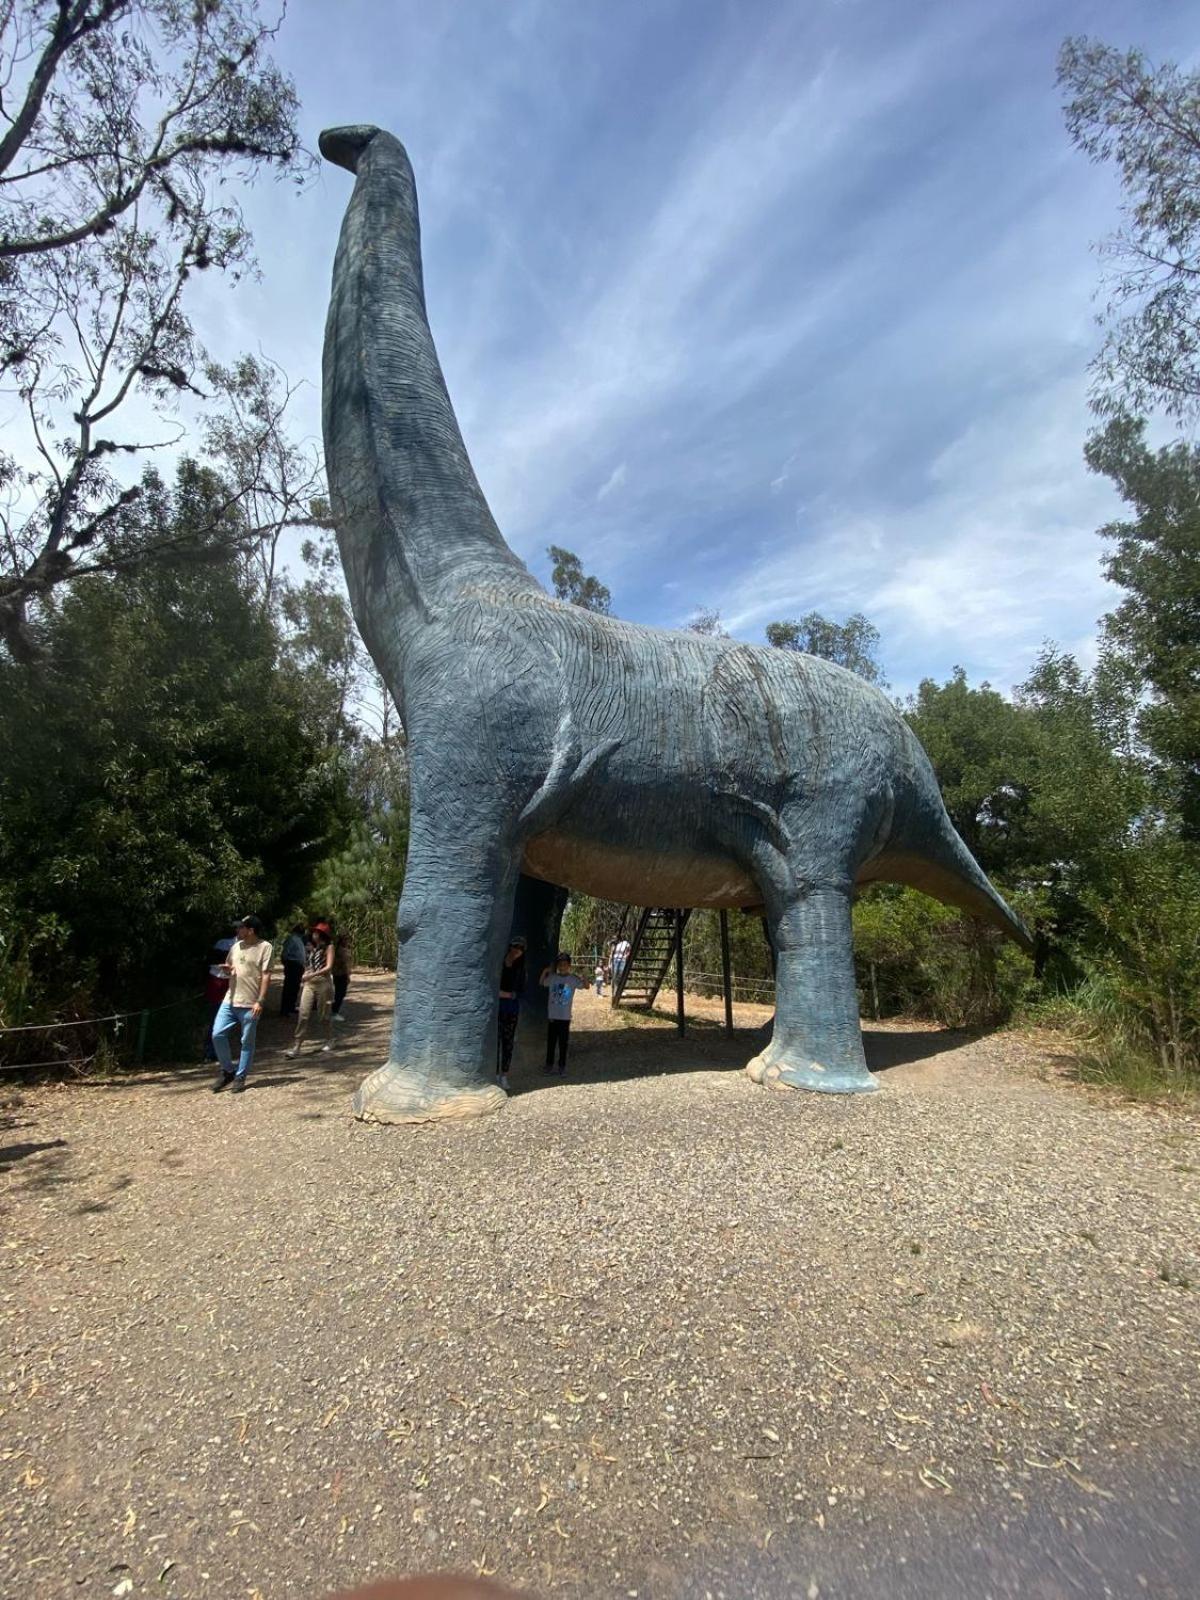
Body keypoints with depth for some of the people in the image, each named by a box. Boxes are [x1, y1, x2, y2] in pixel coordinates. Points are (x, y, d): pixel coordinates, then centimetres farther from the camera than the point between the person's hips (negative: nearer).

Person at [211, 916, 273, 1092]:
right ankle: (228, 1071, 18)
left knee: (247, 1042, 3)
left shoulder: (264, 947, -8)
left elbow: (266, 976, -12)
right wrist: (226, 970, -2)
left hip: (250, 1004, -6)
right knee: (217, 1034, 0)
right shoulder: (236, 946, 12)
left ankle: (240, 1077, 16)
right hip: (230, 1000, 6)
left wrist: (260, 1001, -18)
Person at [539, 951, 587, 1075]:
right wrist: (544, 972, -2)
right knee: (550, 1041, 11)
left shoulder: (573, 979, -6)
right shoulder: (552, 977, -1)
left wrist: (584, 976, -30)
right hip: (552, 1015, 2)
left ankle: (562, 1066, 18)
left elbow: (586, 986, -11)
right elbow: (542, 983, 15)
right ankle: (549, 1064, 23)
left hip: (565, 1017, -2)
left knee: (563, 1043, 6)